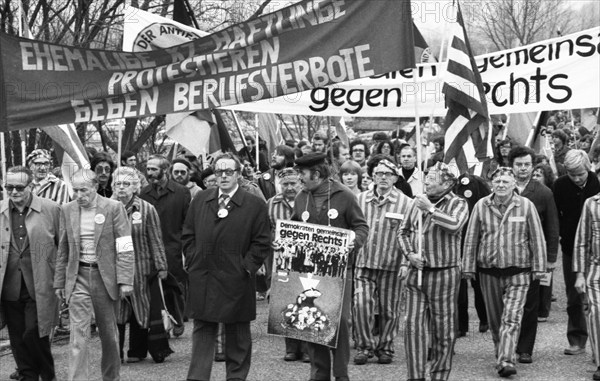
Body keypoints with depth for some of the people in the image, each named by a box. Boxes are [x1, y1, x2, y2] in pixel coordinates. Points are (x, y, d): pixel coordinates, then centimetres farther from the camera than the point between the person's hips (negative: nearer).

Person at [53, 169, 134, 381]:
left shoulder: (113, 208, -5)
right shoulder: (67, 210, 5)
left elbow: (124, 248, -8)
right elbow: (63, 249, 11)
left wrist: (125, 280, -14)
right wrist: (59, 282, 10)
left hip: (106, 276, -1)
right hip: (78, 277, 1)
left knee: (109, 334, 11)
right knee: (78, 334, -8)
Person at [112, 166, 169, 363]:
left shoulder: (147, 210, 0)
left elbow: (156, 241, -1)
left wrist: (161, 266, -5)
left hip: (139, 268, -1)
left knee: (140, 310, 6)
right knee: (114, 311, -2)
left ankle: (137, 351, 17)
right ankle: (115, 352, 5)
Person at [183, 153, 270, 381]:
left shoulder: (255, 205, -2)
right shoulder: (200, 201, 9)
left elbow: (262, 242, -3)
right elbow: (188, 235, 14)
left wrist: (246, 267, -9)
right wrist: (193, 261, 3)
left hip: (235, 282, -3)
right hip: (202, 280, 3)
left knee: (238, 334, 8)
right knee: (202, 330, 5)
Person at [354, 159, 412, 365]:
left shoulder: (405, 203, -2)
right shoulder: (361, 199, 7)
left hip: (391, 265, -2)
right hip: (363, 263, 2)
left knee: (389, 309, 7)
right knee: (361, 305, -7)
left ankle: (385, 348, 22)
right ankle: (365, 346, 7)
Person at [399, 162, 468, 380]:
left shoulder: (458, 204, -3)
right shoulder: (418, 201, 11)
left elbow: (455, 225, -25)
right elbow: (404, 232, 16)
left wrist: (431, 209, -20)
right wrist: (409, 254, -1)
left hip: (444, 274, -4)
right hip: (416, 272, 4)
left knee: (443, 329, 4)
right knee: (413, 326, -1)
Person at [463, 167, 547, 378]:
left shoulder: (526, 206, -3)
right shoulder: (481, 206, 0)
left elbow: (537, 239, 1)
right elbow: (471, 239, 4)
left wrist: (538, 268, -1)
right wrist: (468, 267, 2)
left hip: (517, 271, -2)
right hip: (489, 271, 2)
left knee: (512, 319, -11)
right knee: (495, 319, 12)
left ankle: (506, 361, -15)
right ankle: (501, 354, 28)